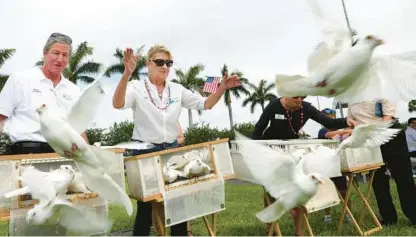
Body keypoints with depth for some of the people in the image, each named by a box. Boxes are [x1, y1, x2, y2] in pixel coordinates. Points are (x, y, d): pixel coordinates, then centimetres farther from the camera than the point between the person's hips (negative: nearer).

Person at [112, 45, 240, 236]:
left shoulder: (177, 89, 7)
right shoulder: (137, 87, -7)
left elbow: (205, 104, 5)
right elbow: (118, 104, -26)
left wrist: (222, 88, -11)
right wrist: (127, 74, -41)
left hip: (172, 149, 5)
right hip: (145, 151, -4)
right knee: (146, 205, 5)